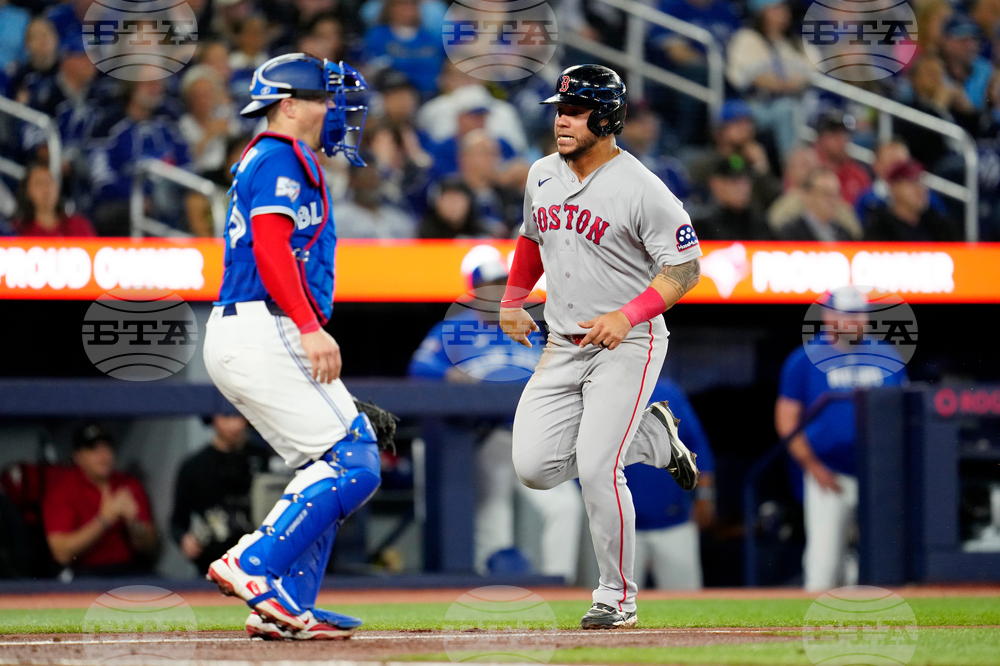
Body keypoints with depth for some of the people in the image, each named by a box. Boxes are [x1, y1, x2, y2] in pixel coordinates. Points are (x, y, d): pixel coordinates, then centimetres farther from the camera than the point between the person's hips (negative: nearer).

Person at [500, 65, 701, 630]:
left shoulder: (642, 190, -16)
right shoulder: (544, 175, 6)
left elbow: (685, 269, -16)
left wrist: (627, 317, -28)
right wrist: (513, 299, 18)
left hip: (628, 345, -7)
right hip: (562, 345, 7)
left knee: (596, 468, -18)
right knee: (535, 468, -3)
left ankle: (618, 597, -1)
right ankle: (650, 436, 21)